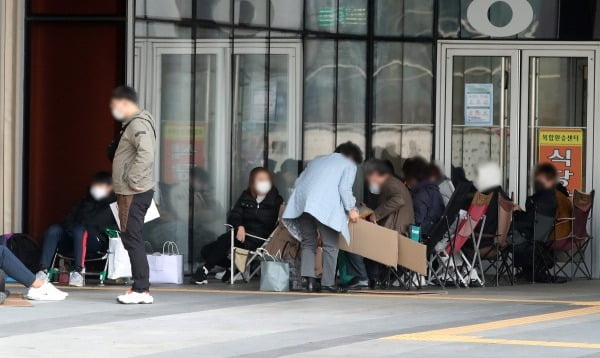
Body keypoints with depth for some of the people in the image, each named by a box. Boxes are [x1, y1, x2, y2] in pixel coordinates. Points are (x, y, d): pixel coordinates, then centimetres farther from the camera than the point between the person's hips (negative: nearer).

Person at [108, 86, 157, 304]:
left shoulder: (138, 124, -14)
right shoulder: (131, 124, 19)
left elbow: (146, 154, -28)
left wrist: (134, 180, -22)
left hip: (134, 194, -10)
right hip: (128, 193, 10)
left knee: (132, 239, -9)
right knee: (131, 239, 11)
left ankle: (141, 290, -9)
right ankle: (140, 288, 14)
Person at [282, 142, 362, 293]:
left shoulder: (318, 160, 32)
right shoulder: (349, 165, 15)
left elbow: (299, 181, 28)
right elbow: (344, 188, -1)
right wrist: (351, 209, 7)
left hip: (302, 203, 5)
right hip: (326, 206, -5)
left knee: (308, 243, 9)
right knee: (330, 245, 2)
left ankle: (309, 278, -8)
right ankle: (328, 282, -2)